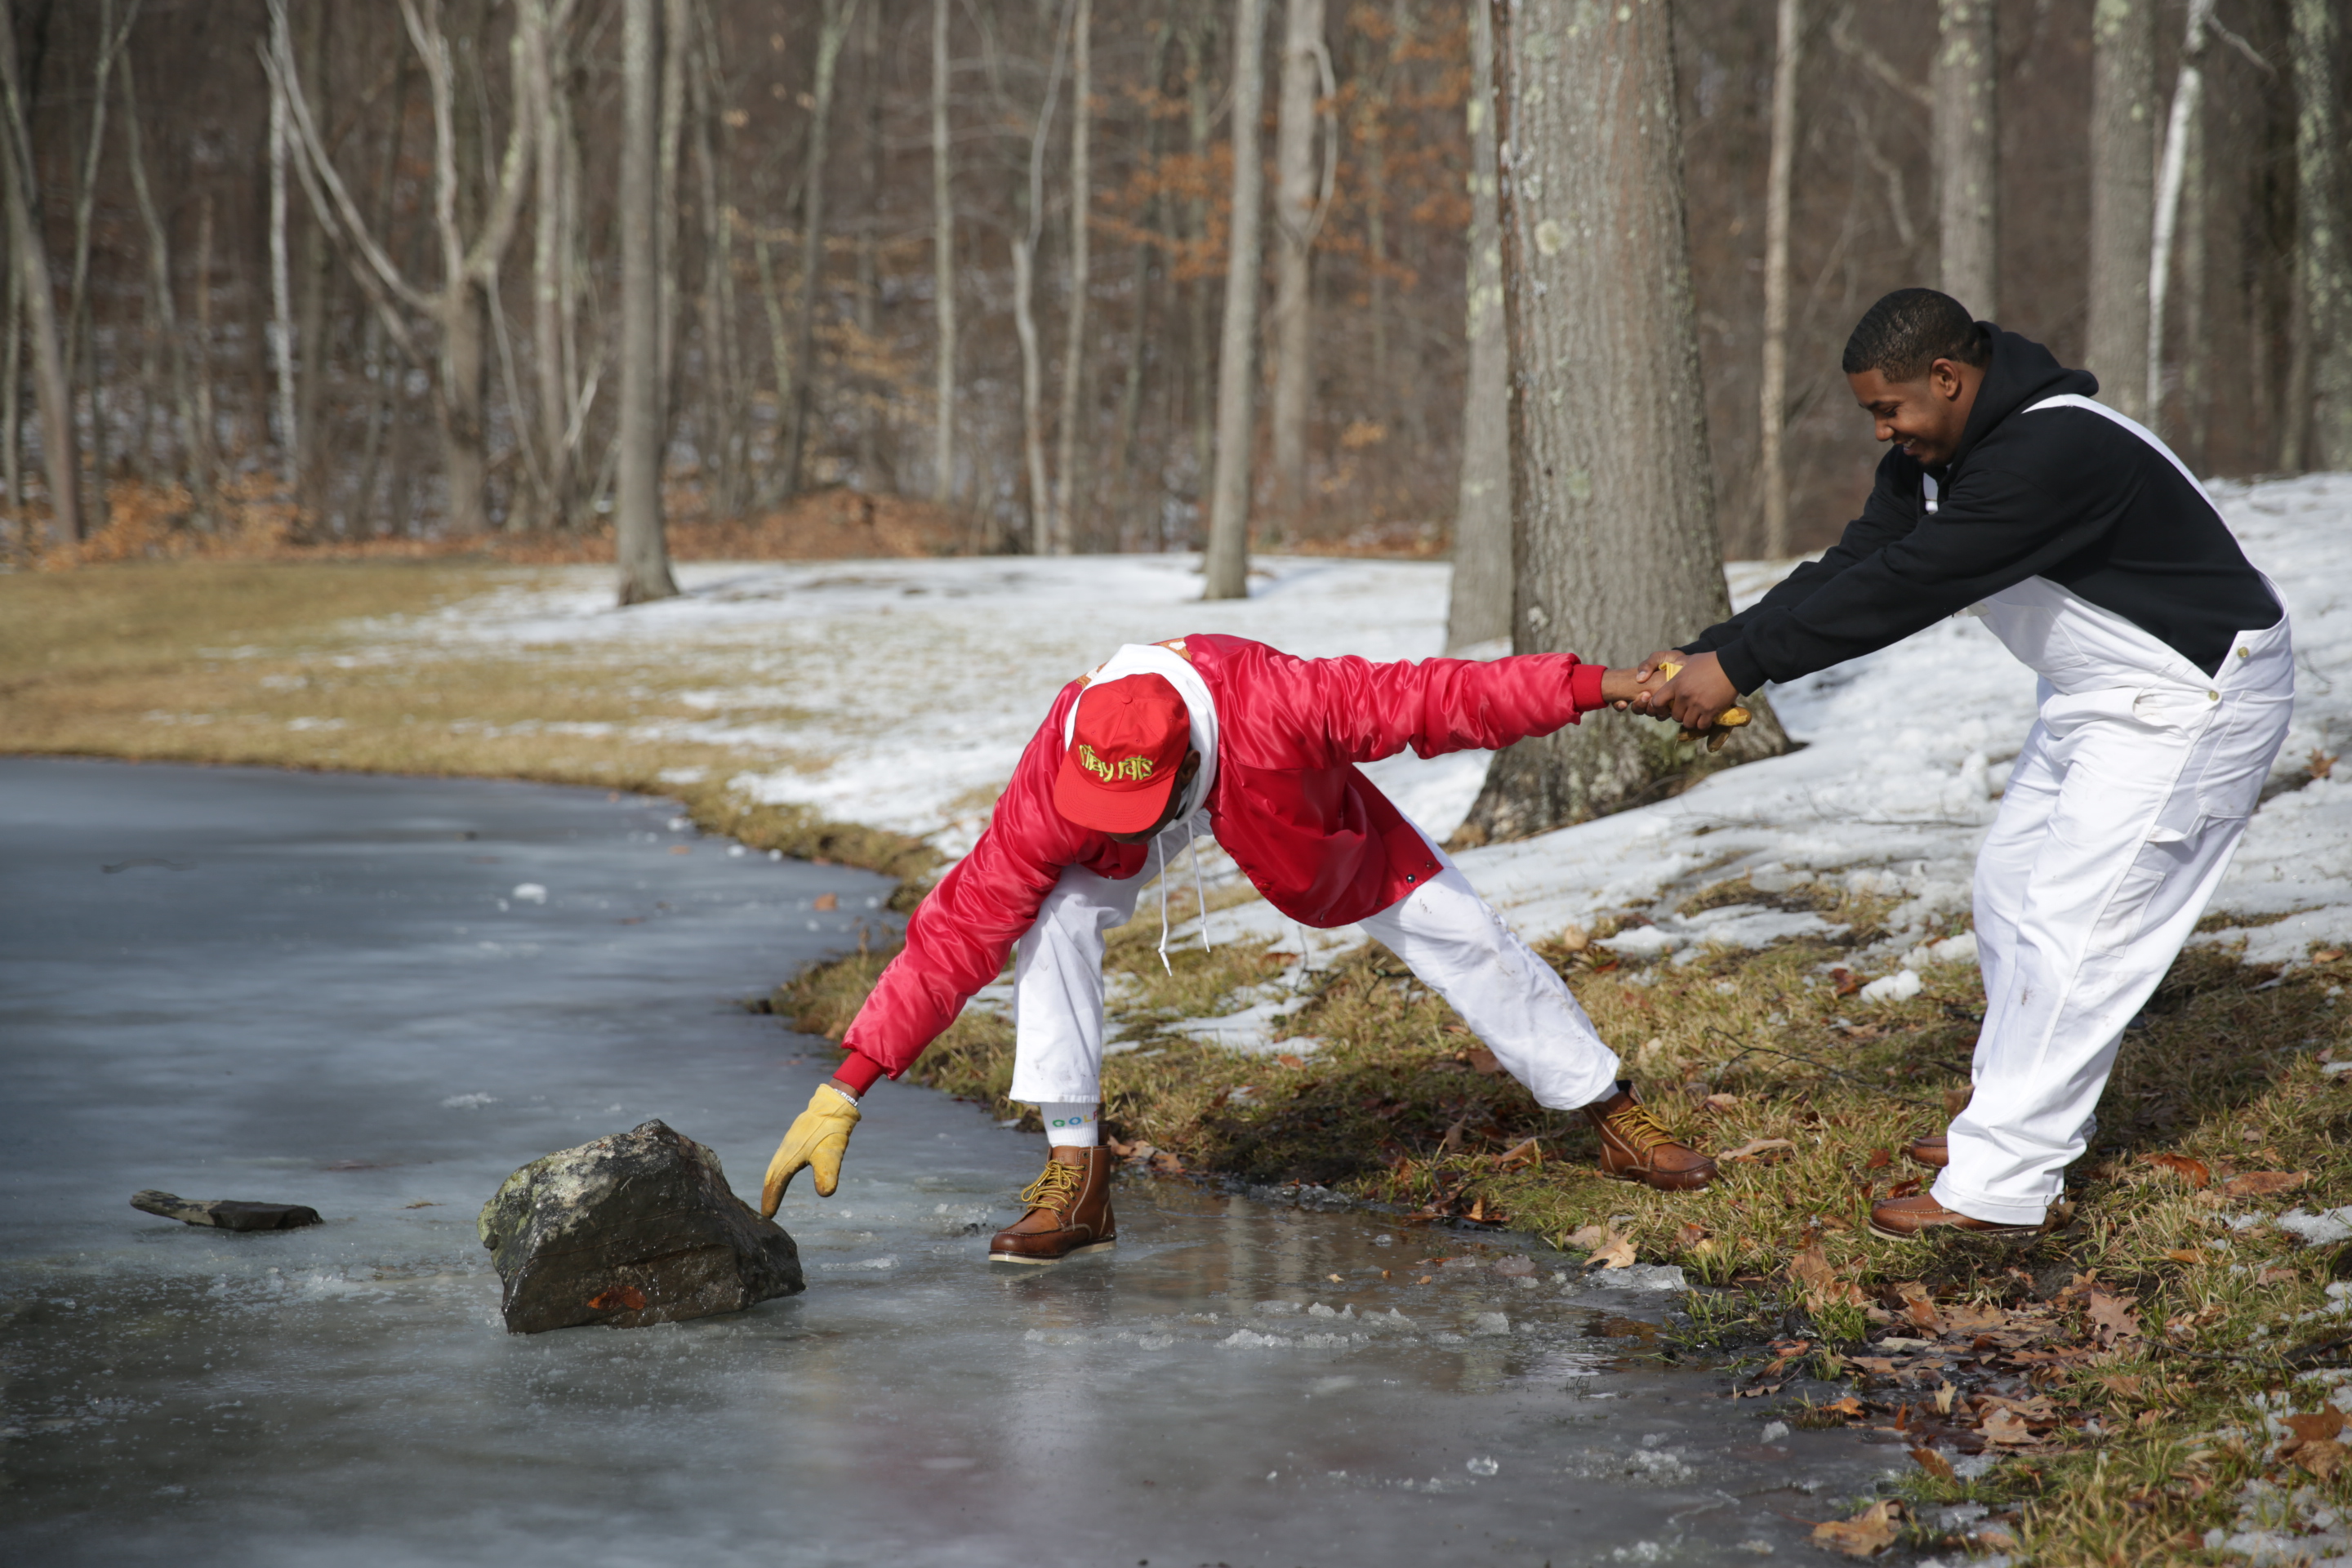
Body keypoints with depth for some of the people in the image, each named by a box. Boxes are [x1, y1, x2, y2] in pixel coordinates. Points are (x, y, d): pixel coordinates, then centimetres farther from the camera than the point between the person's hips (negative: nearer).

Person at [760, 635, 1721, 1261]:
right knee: (1054, 919, -28)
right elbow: (958, 930, -40)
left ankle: (1612, 1113, 21)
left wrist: (1598, 687, -35)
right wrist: (847, 1089, -44)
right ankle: (1075, 1178, -17)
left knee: (1453, 926, 1)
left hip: (1288, 802, 0)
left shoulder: (1279, 702, -46)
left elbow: (1430, 699, -37)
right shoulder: (1056, 779, -41)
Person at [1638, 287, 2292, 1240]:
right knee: (2012, 886, 14)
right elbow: (1850, 570, -5)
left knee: (2077, 924, -12)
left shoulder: (2055, 453, -33)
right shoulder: (1933, 457, 0)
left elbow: (1902, 589, -35)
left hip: (2193, 696, -10)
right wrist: (1708, 653, -17)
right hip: (2096, 693, 10)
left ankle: (2001, 1188, -9)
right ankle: (2016, 1119, 28)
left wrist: (1740, 665, -32)